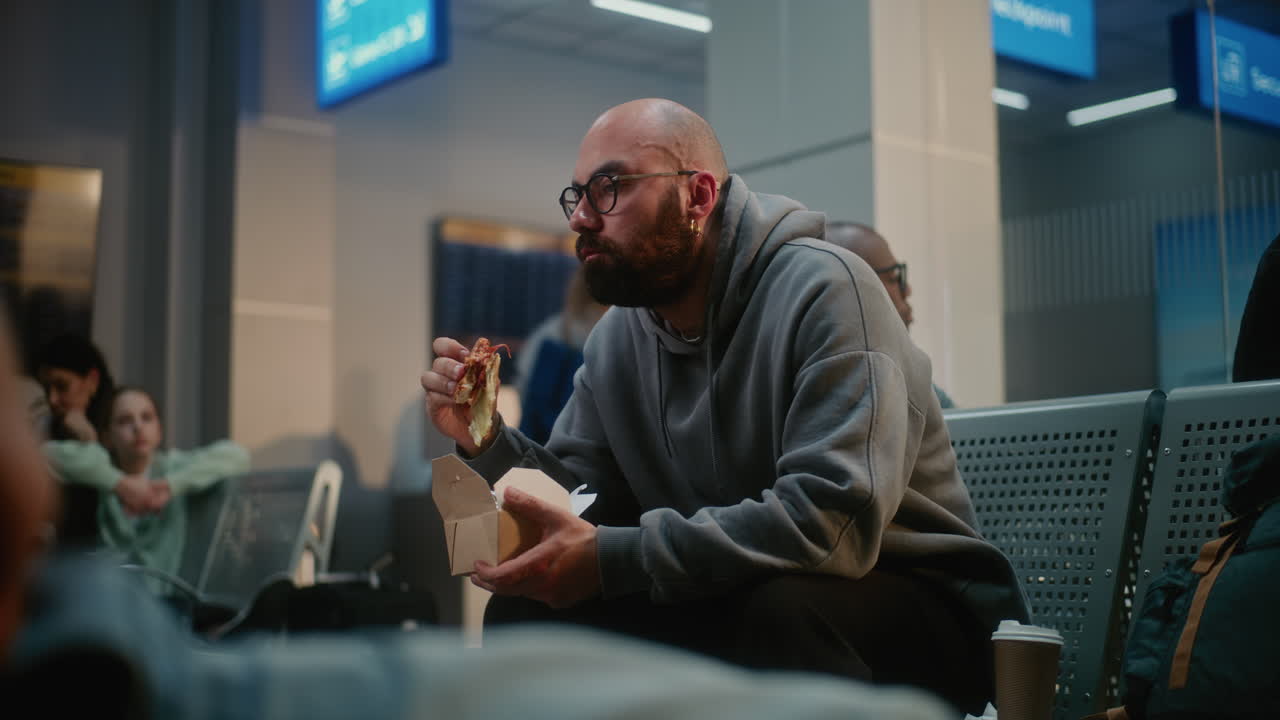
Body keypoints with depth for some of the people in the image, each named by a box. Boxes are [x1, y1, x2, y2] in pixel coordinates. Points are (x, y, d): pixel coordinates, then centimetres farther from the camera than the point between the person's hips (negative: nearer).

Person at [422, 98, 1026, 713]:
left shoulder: (821, 288, -19)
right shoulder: (615, 340, 4)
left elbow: (834, 520, -31)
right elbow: (579, 507, 6)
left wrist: (612, 558, -31)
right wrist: (489, 445, -13)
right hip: (729, 601, 6)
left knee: (782, 607, -37)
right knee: (523, 610, -10)